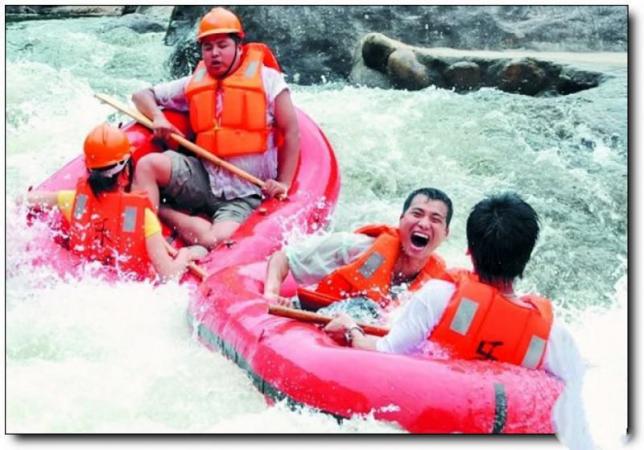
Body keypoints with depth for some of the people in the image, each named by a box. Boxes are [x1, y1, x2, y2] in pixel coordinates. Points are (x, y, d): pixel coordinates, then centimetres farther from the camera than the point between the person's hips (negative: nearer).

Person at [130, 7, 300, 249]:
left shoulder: (267, 78, -1)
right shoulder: (194, 84, 11)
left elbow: (291, 131, -2)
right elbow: (142, 95, 17)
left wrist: (284, 184, -7)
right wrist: (157, 117, -6)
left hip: (243, 196, -4)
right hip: (202, 178, 4)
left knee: (217, 242, -30)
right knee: (148, 164, -21)